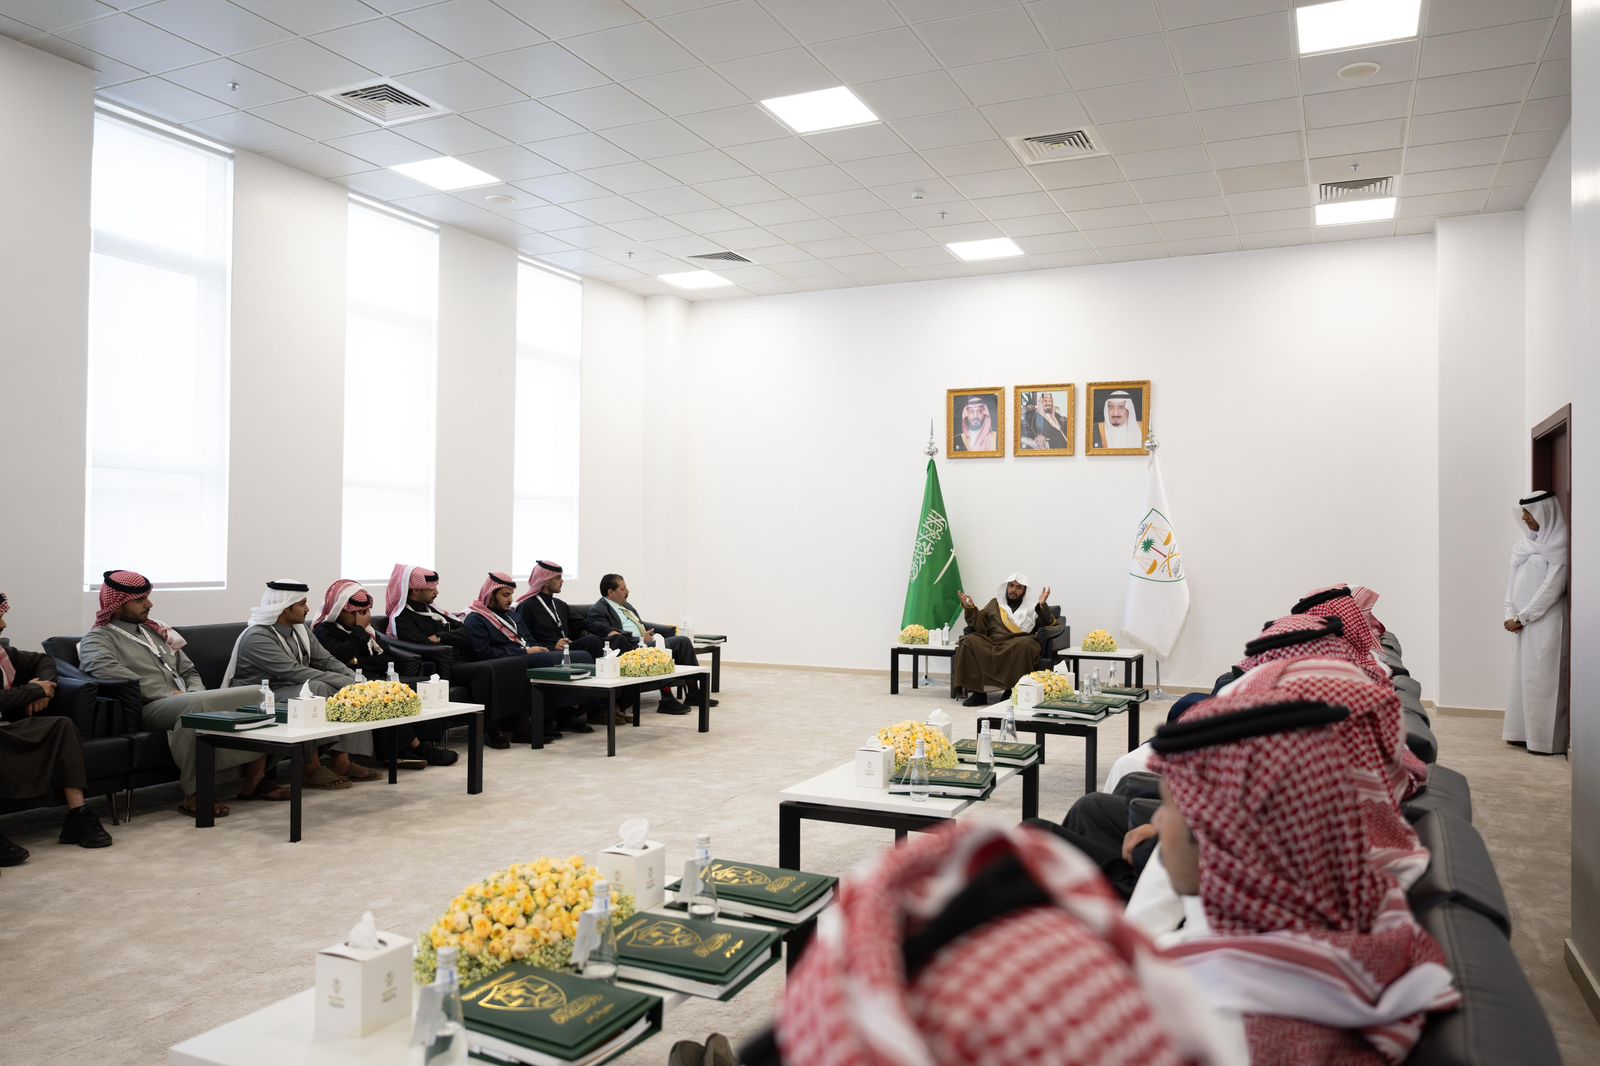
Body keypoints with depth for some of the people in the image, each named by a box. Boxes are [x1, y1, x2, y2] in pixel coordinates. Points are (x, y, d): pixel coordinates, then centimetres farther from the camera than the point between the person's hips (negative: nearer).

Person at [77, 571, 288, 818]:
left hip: (190, 702, 7)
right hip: (150, 709, -7)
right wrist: (169, 694, -19)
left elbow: (189, 672, 25)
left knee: (255, 695, -14)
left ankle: (254, 777, -10)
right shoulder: (98, 638, 5)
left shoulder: (156, 631, 26)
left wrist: (196, 694, 0)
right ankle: (195, 793, -29)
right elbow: (106, 670, -17)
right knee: (192, 706, -40)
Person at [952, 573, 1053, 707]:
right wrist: (971, 608, -2)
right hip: (991, 646, 2)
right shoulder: (995, 603, 25)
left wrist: (1042, 605, -8)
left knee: (1025, 643, -36)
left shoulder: (1031, 609, 21)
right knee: (968, 641, -25)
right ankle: (977, 693, -24)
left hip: (1015, 648, -2)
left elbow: (1047, 624, 6)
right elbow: (979, 626, 15)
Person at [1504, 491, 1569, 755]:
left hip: (1546, 622, -7)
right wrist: (1511, 614, 0)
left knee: (1543, 679, -4)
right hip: (1525, 622, 7)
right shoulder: (1528, 542, 12)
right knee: (1524, 677, 9)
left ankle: (1548, 740, 2)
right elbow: (1514, 581, 11)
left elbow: (1552, 587, -16)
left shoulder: (1559, 544, -11)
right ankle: (1526, 733, 16)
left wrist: (1521, 617, -15)